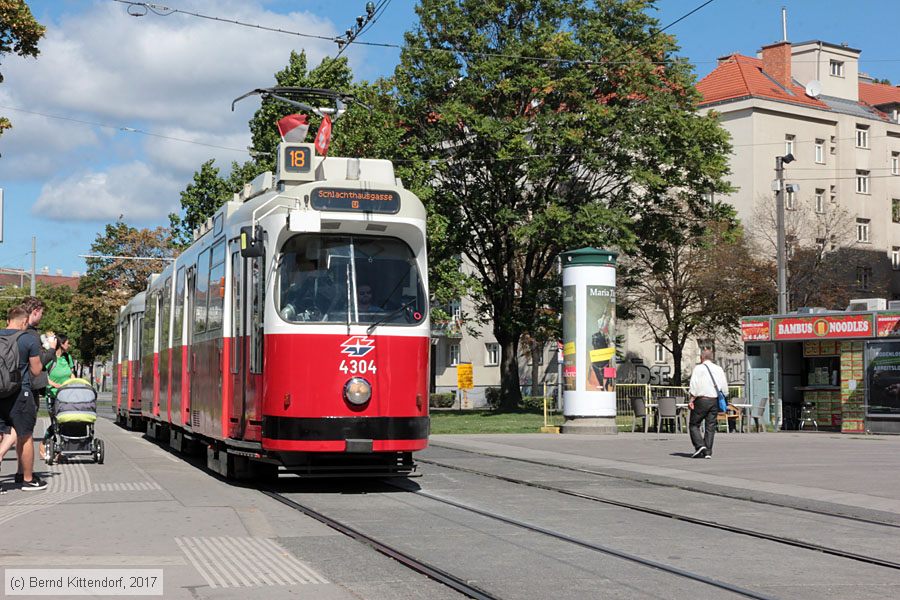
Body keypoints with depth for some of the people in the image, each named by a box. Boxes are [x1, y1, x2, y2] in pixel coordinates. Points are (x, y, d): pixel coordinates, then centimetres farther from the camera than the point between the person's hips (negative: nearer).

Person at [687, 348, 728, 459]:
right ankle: (708, 451, 4)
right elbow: (725, 387, 12)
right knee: (710, 427, 6)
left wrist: (691, 400, -11)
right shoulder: (719, 369, 12)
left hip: (701, 399, -5)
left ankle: (699, 445, -14)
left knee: (694, 425, 4)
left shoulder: (699, 368, -4)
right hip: (715, 400, 5)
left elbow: (694, 385, -12)